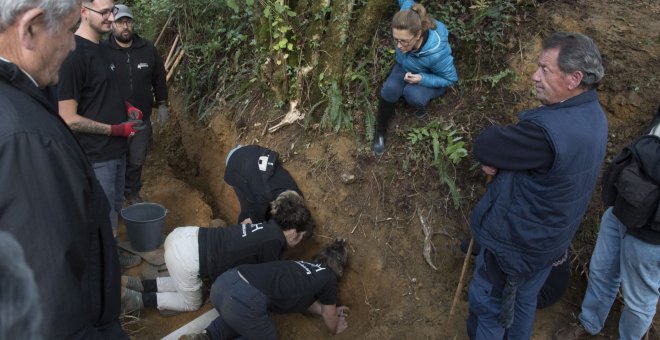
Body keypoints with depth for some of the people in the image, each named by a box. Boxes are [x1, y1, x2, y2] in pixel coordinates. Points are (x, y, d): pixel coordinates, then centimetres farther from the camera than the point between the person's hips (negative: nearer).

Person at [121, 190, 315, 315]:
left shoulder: (268, 227, 13)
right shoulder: (274, 242, -11)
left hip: (183, 236, 8)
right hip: (185, 256, -8)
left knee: (186, 285, 32)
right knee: (191, 303, 18)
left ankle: (139, 284, 25)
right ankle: (138, 299, 12)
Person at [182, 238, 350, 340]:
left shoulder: (304, 266, 30)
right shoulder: (329, 278, 12)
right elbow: (331, 325, 25)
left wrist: (329, 310, 55)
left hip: (222, 283, 8)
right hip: (245, 300, -8)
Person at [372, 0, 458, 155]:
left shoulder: (437, 52, -42)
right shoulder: (408, 21, -33)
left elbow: (451, 79, -23)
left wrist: (422, 79, -37)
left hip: (430, 79, -4)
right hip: (405, 67, 4)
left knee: (413, 95, -35)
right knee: (390, 89, -26)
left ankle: (422, 101, 3)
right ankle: (380, 131, -3)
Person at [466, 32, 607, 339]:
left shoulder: (547, 129, -37)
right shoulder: (592, 114, -4)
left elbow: (483, 147, -24)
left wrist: (497, 139, -5)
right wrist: (501, 160, -15)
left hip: (516, 242, -8)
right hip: (551, 239, 8)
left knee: (486, 304, 15)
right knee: (524, 301, 28)